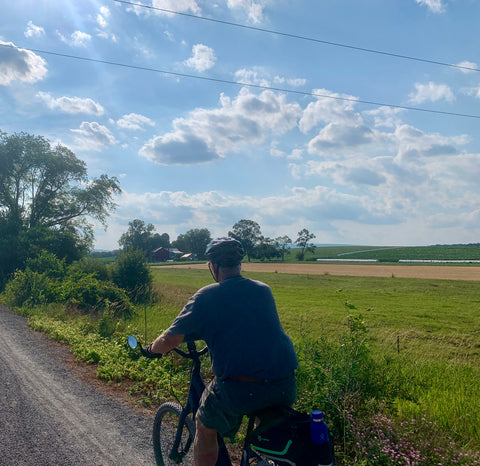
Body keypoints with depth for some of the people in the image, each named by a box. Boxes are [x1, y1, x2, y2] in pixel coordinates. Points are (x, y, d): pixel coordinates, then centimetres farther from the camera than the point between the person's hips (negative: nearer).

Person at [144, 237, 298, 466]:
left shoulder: (205, 297, -1)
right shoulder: (264, 290, 14)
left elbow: (170, 339, -4)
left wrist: (151, 348, 17)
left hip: (238, 389, -4)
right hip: (286, 387, 5)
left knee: (205, 427, 24)